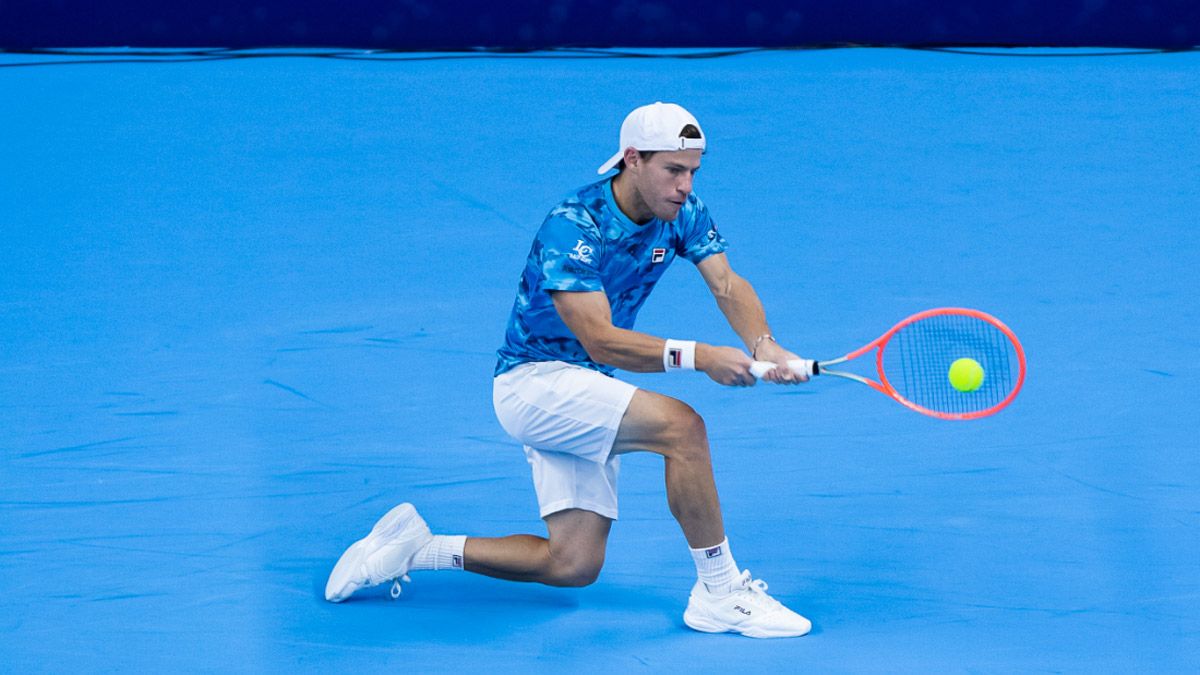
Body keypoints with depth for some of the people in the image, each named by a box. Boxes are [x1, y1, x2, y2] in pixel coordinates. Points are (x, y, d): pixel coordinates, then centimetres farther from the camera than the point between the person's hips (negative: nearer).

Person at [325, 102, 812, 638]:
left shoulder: (682, 212, -2)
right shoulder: (573, 226, -24)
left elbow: (727, 286, -12)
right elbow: (600, 341, -30)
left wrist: (762, 344, -34)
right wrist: (698, 357, -41)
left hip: (583, 390, 8)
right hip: (533, 378, -8)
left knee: (574, 566, 1)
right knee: (681, 425, -28)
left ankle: (417, 548, 14)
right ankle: (720, 594, -19)